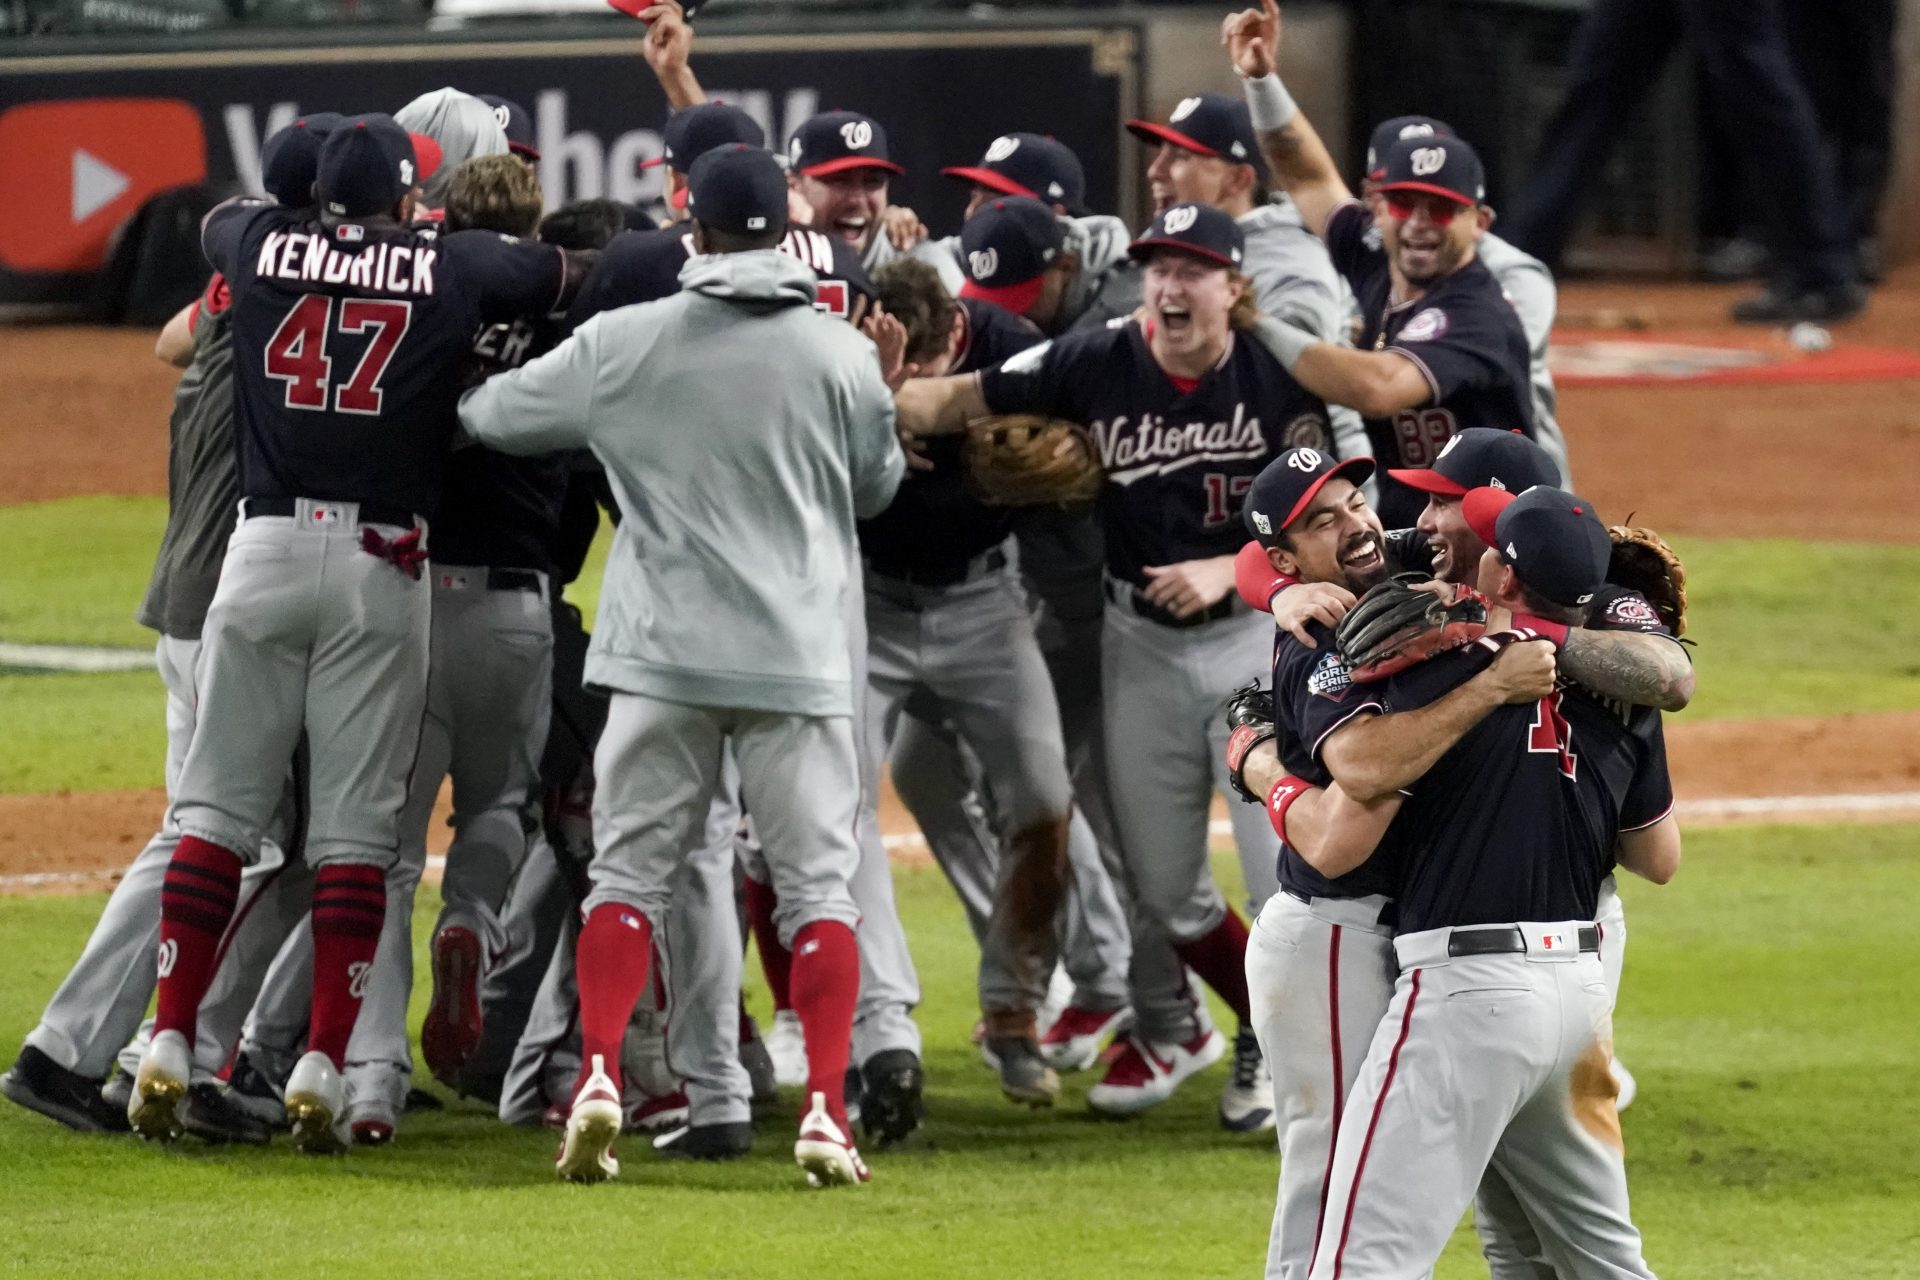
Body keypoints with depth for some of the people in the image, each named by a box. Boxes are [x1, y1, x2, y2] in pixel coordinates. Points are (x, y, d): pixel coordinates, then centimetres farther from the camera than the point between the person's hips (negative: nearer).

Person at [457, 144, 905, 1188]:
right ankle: (825, 1111, -5)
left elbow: (496, 415, 12)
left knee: (629, 868, 9)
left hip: (662, 656, 0)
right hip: (798, 656, 0)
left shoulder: (622, 344, -2)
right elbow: (878, 486, 12)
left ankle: (599, 1074, -7)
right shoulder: (841, 355, -3)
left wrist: (467, 402, 35)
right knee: (818, 885, 4)